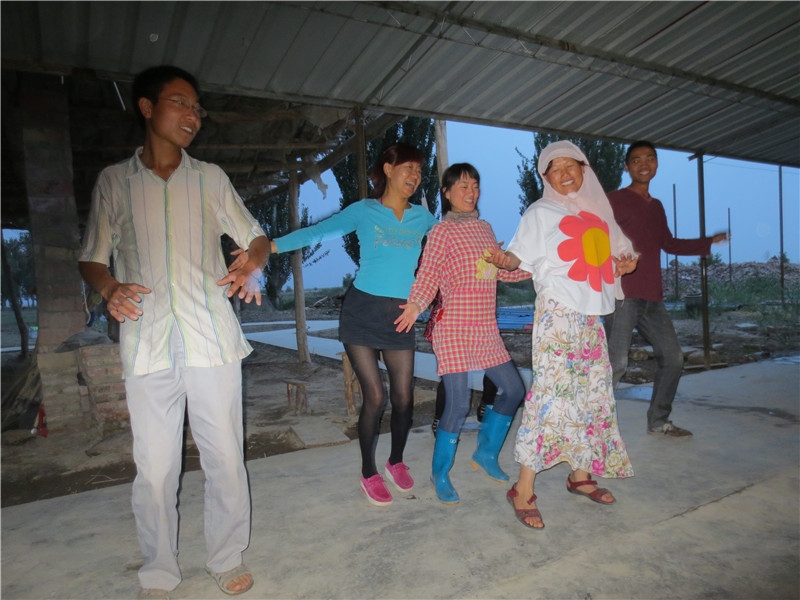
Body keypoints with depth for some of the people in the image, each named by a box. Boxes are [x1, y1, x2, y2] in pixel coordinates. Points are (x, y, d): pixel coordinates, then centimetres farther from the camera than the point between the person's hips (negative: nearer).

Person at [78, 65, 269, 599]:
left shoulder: (210, 177, 11)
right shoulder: (114, 180, 10)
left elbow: (257, 238, 13)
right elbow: (92, 258, 13)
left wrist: (253, 264, -11)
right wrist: (111, 288, -10)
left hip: (212, 339, 1)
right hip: (147, 343, 0)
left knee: (226, 459, 4)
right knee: (155, 469, 2)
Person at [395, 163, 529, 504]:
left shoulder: (484, 228, 14)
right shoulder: (442, 231, -6)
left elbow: (503, 271, 20)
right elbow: (427, 276, -14)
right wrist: (415, 305, -31)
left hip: (486, 328, 7)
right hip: (454, 329, -7)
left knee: (514, 390, 12)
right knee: (458, 405, -7)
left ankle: (486, 453, 32)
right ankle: (440, 475, 15)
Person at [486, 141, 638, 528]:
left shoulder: (598, 209, 18)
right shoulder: (540, 212, 2)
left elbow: (611, 256, 25)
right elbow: (519, 255, -5)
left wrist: (624, 265, 4)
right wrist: (503, 260, -27)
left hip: (593, 314, 7)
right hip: (557, 312, -7)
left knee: (593, 394, 9)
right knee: (551, 392, -14)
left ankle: (581, 475, 26)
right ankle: (523, 490, -6)